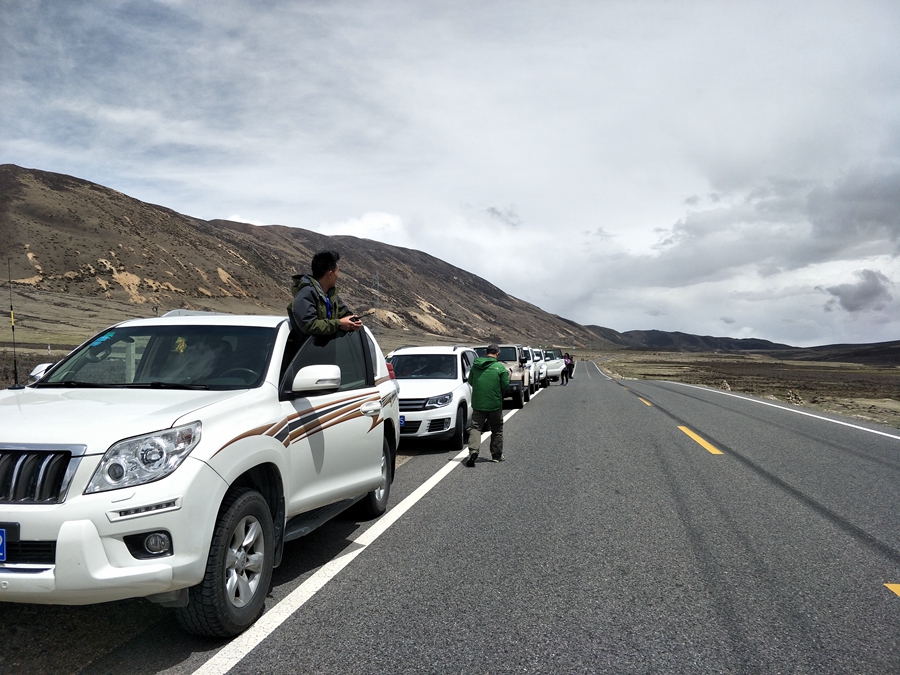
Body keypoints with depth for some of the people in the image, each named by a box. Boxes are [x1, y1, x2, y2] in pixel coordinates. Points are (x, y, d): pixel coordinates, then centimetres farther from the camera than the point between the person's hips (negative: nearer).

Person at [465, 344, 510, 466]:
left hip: (477, 403, 2)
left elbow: (470, 382, 11)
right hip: (494, 404, -2)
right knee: (497, 430, 14)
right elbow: (505, 385, -7)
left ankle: (473, 450, -19)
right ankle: (497, 455, 21)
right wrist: (507, 375, 11)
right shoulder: (500, 367, -9)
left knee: (475, 428, 4)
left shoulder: (475, 365, 1)